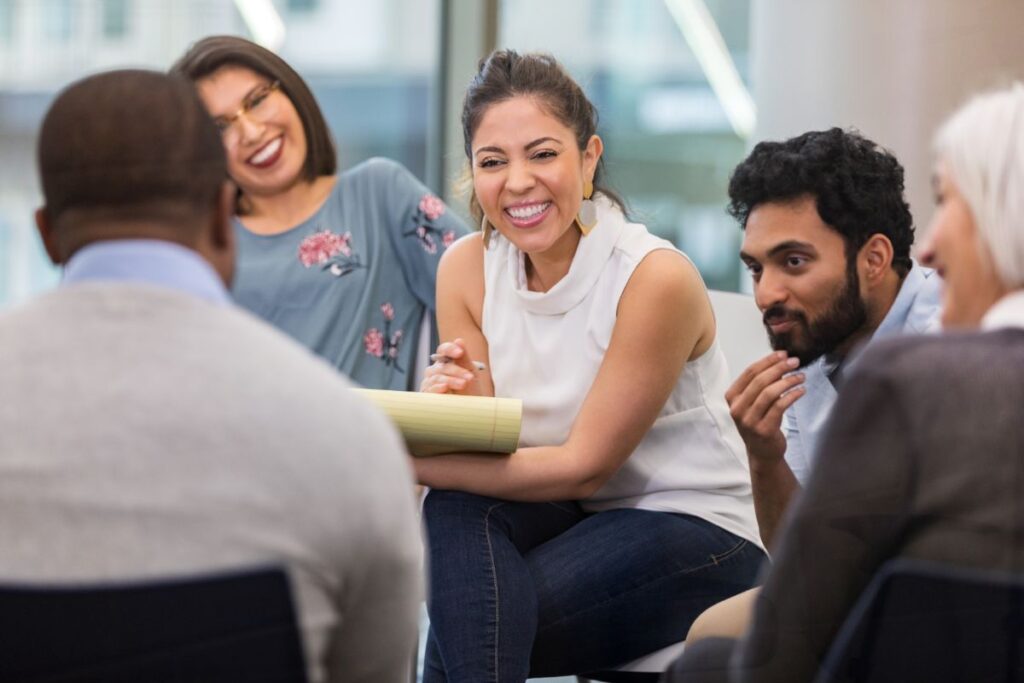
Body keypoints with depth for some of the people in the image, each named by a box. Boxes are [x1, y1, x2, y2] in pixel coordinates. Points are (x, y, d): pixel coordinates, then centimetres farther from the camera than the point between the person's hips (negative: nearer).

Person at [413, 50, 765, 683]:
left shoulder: (656, 277, -20)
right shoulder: (467, 268, -4)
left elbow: (584, 465, -19)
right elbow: (490, 446, -3)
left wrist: (409, 462, -28)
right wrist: (456, 402, -27)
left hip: (697, 533, -6)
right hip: (567, 513, 6)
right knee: (456, 509, -28)